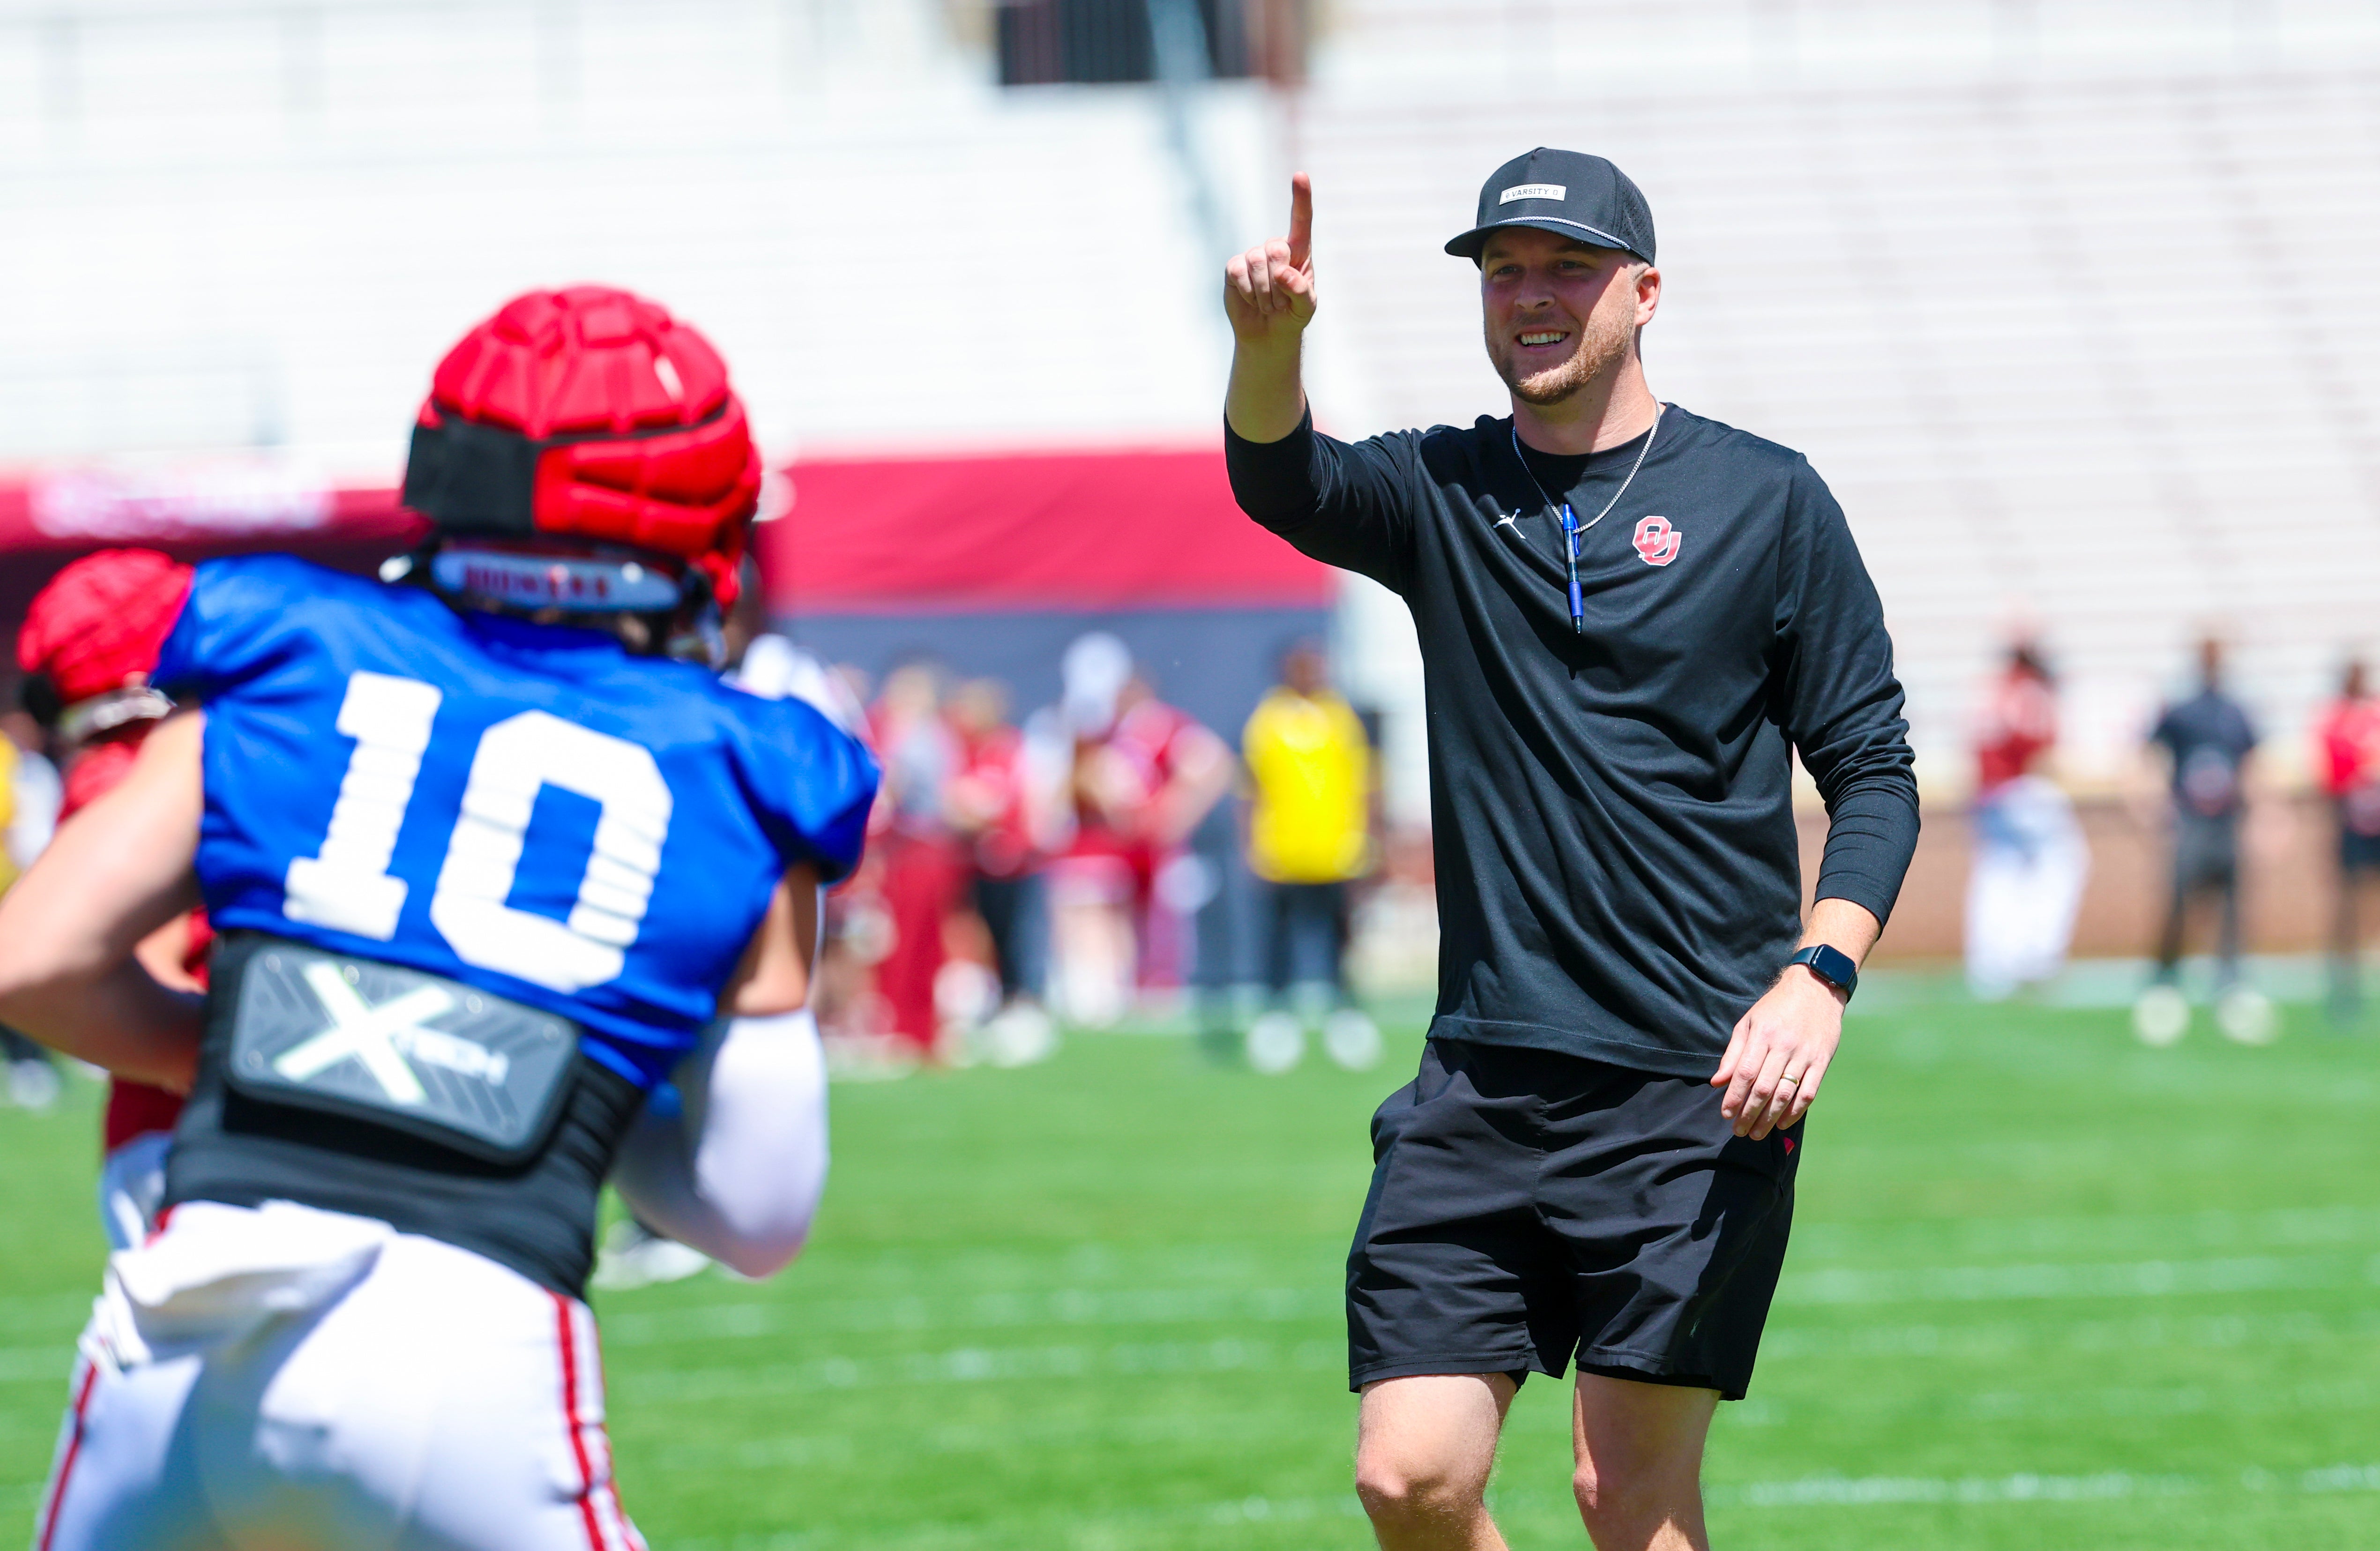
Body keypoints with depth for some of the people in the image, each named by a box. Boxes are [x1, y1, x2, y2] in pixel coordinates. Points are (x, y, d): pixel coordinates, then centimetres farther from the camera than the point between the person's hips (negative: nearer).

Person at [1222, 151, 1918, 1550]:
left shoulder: (1767, 501, 3)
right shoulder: (1442, 493, 10)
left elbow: (1874, 770, 3)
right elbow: (1285, 484, -12)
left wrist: (1821, 972, -13)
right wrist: (1268, 344, -34)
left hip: (1698, 1085, -3)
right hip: (1486, 1075, 3)